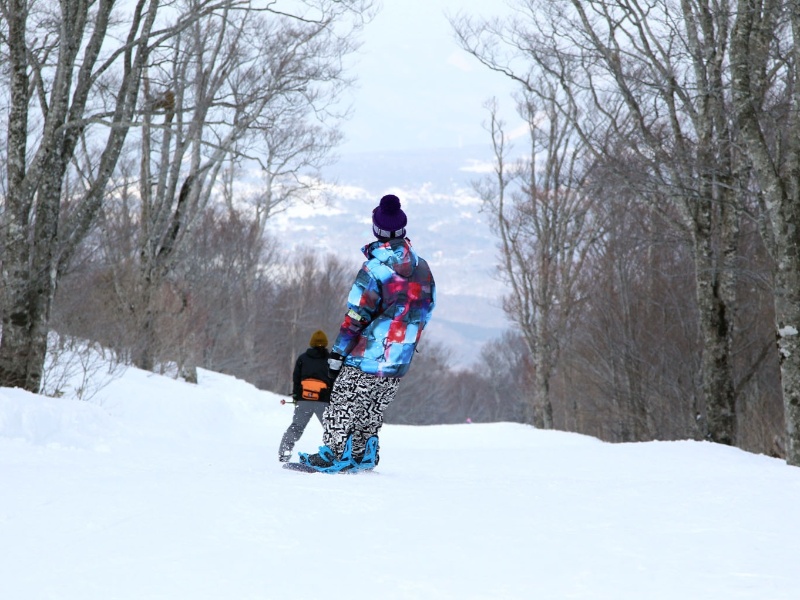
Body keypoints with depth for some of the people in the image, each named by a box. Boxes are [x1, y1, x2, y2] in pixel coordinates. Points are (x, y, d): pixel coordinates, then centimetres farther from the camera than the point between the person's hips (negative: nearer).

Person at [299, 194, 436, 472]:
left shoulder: (374, 269, -15)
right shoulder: (423, 270, 4)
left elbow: (355, 318, -15)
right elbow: (424, 313, 12)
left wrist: (337, 354, -9)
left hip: (366, 358, -6)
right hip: (399, 363, 6)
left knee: (343, 408, 7)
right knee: (372, 412, 21)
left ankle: (335, 454, 7)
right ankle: (364, 457, 25)